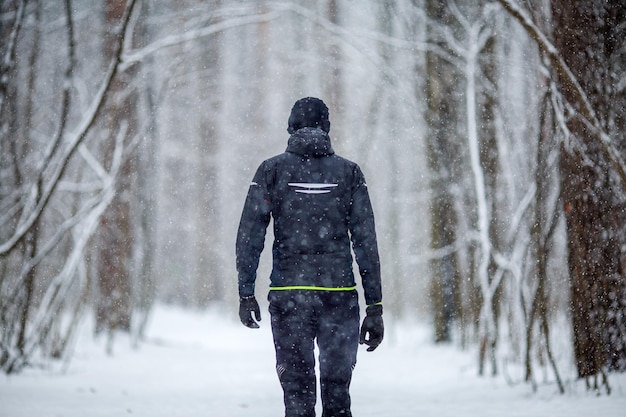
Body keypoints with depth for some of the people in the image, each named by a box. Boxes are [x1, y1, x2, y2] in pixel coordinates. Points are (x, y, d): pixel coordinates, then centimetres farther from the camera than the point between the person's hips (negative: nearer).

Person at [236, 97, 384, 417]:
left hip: (288, 294, -1)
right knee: (337, 391, 10)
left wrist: (246, 293, 5)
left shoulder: (272, 170, 3)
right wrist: (374, 307, 3)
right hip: (339, 295, 1)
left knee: (297, 391, 5)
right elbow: (365, 242, 1)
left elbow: (249, 235, -1)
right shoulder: (348, 172, 5)